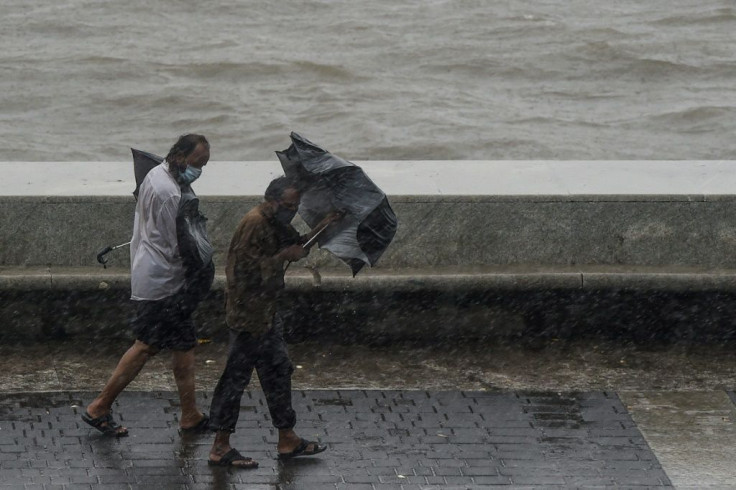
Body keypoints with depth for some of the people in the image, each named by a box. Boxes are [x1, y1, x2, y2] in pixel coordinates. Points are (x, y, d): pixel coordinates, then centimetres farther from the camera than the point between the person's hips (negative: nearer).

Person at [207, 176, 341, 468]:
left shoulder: (275, 224, 10)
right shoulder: (253, 224, -20)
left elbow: (297, 245, 27)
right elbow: (246, 271, -25)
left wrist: (322, 227, 13)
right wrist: (283, 256, -19)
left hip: (267, 314, 10)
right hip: (248, 315, -10)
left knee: (278, 371, 16)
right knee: (236, 376, -4)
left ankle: (288, 441, 26)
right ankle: (220, 448, 2)